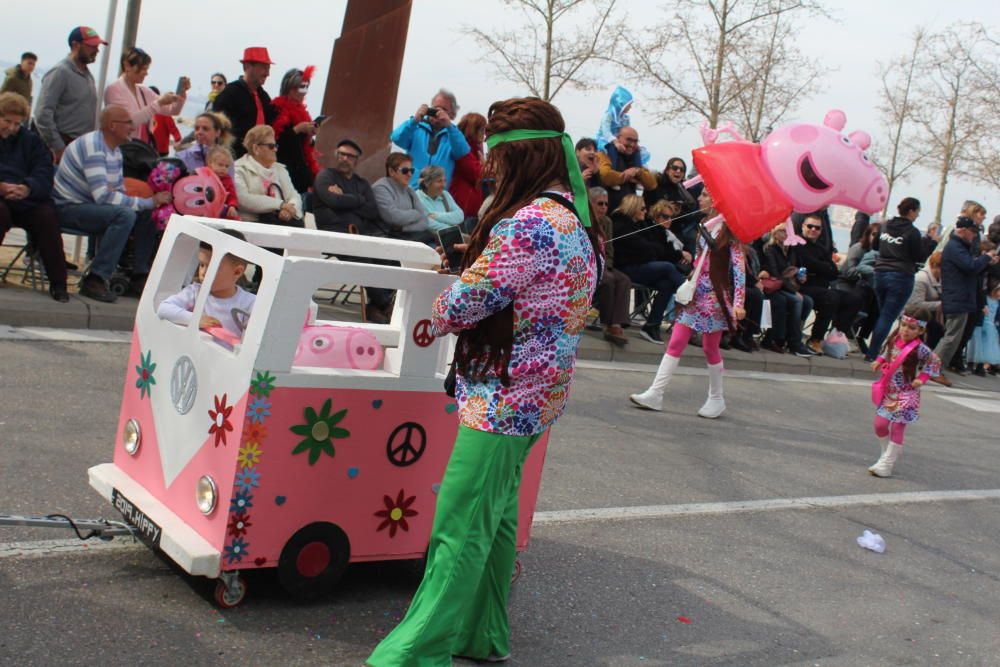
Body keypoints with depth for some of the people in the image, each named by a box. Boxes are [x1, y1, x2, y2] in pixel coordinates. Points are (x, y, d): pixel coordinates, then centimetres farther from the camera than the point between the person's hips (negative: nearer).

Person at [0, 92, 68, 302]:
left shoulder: (29, 140, 16)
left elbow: (45, 174, 3)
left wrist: (28, 188, -20)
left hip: (27, 200, 2)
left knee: (47, 214, -25)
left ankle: (58, 283, -17)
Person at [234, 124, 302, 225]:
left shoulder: (280, 169, 20)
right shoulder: (240, 169, 1)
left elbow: (294, 196, 11)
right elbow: (243, 200, -14)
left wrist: (290, 209, -14)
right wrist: (280, 204, -17)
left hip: (281, 221, 5)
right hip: (251, 223, -5)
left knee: (297, 224, -27)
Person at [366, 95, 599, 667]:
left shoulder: (529, 222, -20)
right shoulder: (573, 218, 12)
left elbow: (471, 299, -17)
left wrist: (438, 316, 3)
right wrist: (479, 259, 9)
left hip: (504, 396, -10)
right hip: (538, 394, 10)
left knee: (460, 530, -6)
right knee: (496, 518, 18)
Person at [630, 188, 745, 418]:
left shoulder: (728, 230, -10)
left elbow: (739, 267, -15)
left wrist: (738, 302, -22)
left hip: (715, 296, -7)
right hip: (696, 293, 7)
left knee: (710, 347, 3)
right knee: (676, 342, 1)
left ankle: (716, 399, 19)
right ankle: (655, 394, -2)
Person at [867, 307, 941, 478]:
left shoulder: (919, 349, -16)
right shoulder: (894, 340, 0)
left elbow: (935, 363, -5)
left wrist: (922, 378, -11)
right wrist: (879, 361, 7)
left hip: (906, 395, -6)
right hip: (889, 391, 6)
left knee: (897, 428, -3)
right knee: (879, 425, 5)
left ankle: (886, 464, 1)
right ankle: (888, 455, 26)